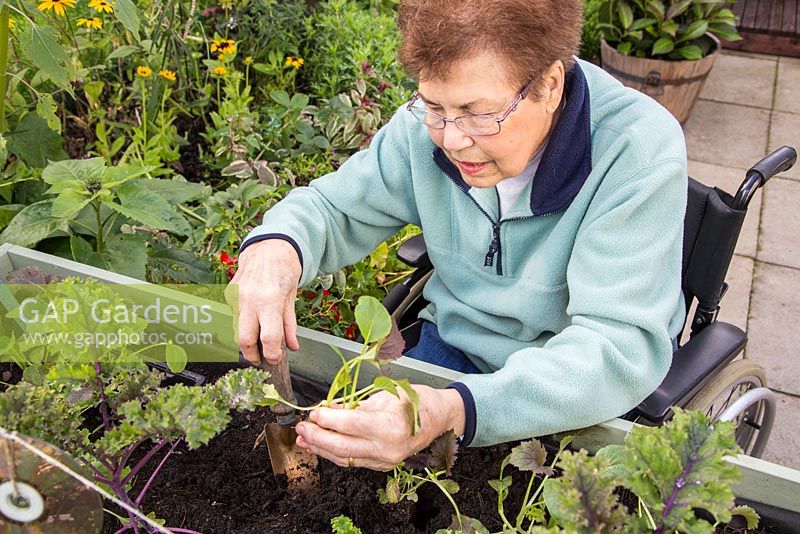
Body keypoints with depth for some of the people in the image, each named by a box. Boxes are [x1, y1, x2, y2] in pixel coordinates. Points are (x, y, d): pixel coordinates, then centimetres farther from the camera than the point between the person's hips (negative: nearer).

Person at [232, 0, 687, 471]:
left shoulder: (640, 149, -26)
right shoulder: (428, 124, -12)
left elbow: (623, 347, -33)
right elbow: (334, 206, 1)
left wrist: (454, 412, -49)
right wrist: (276, 245, -26)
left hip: (583, 396, -2)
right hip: (453, 350, 3)